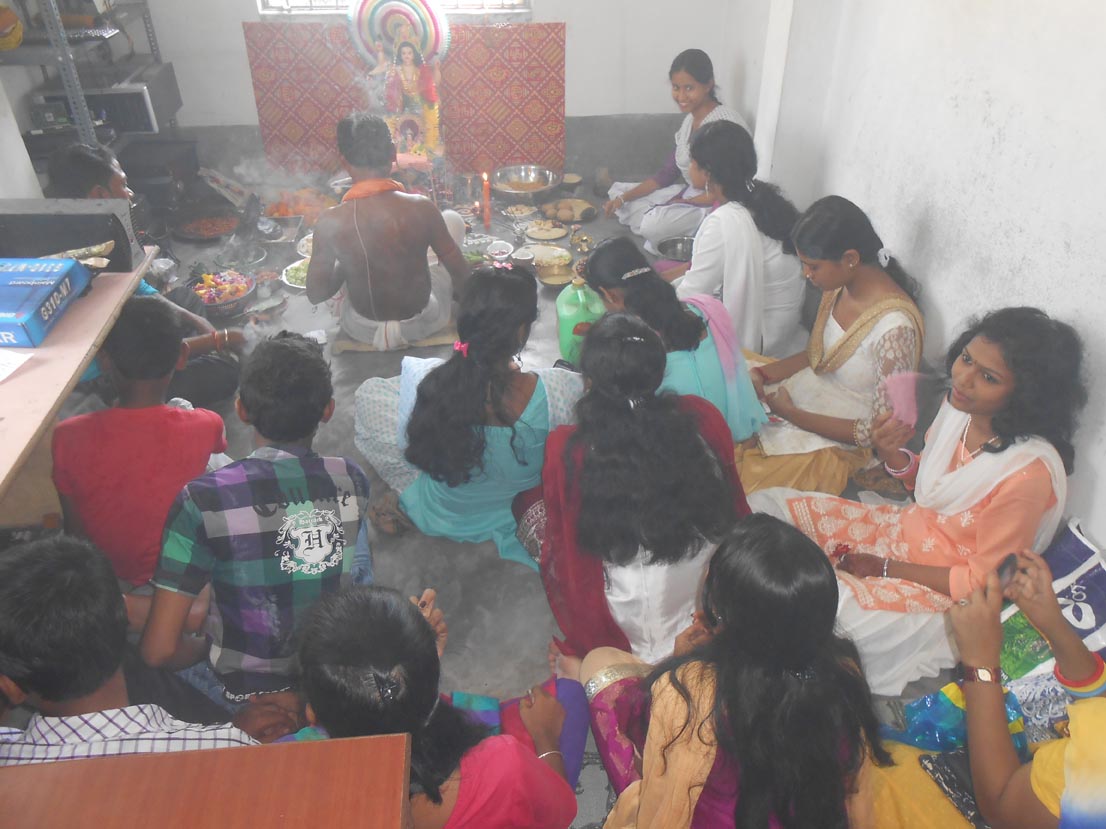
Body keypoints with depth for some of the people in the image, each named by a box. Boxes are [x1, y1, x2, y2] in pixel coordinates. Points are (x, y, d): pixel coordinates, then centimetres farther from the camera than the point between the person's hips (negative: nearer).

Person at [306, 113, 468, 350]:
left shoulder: (330, 221, -21)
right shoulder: (421, 208, -22)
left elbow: (316, 294, -9)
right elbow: (462, 277, -11)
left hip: (361, 330, 1)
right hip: (423, 323, -1)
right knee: (453, 218, 18)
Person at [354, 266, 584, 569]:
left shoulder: (425, 381, -30)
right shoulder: (560, 390, -32)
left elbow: (411, 447, -10)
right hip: (521, 517, 0)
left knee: (369, 391, 10)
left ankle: (404, 506, 15)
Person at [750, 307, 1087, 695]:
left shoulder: (1029, 472, -30)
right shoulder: (961, 406, -10)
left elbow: (982, 581, -19)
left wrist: (885, 568, -14)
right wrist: (891, 453, -13)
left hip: (944, 589, -7)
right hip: (905, 529, 7)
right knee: (766, 505, -4)